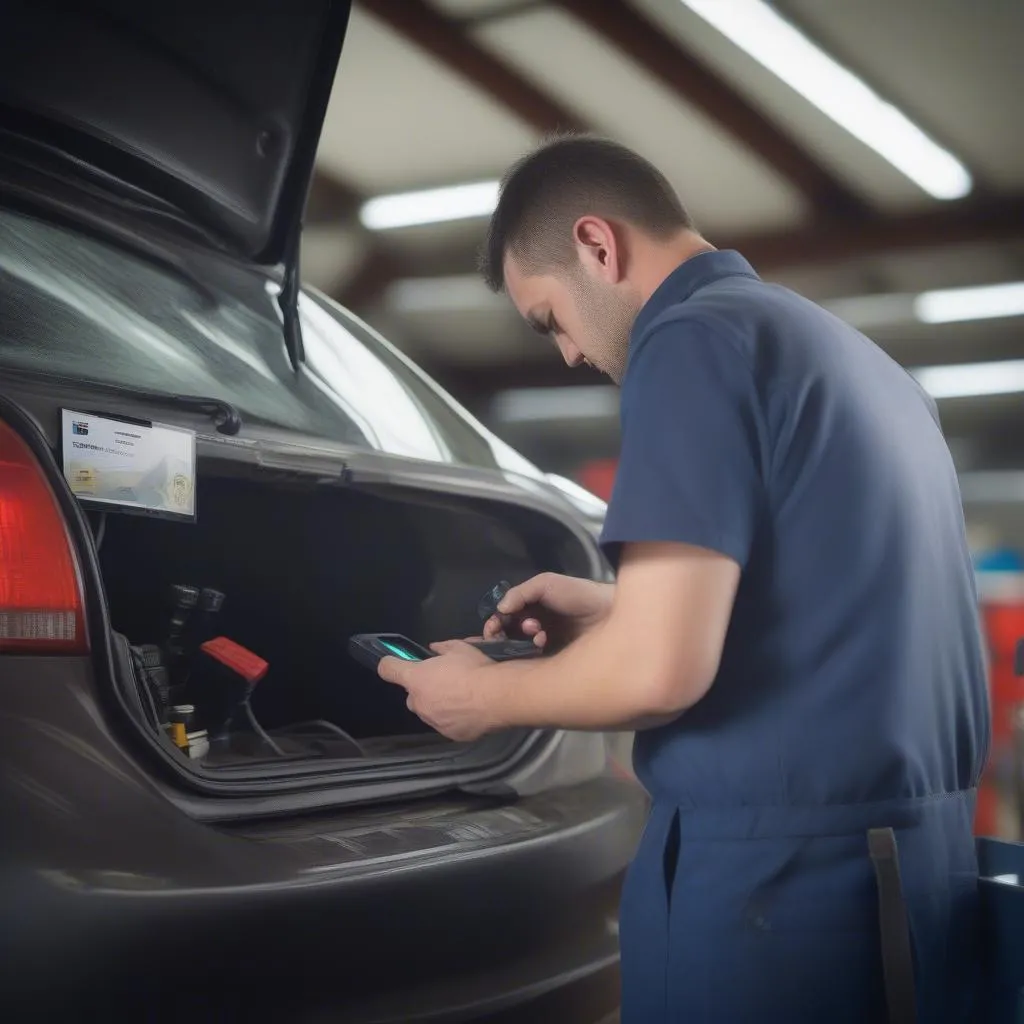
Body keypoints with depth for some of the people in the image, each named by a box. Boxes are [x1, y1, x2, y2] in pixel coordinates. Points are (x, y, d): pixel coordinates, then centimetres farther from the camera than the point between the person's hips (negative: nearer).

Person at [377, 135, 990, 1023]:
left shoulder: (696, 340, -12)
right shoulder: (857, 358, 17)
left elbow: (659, 671, -21)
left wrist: (482, 698, -3)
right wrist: (613, 613, 22)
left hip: (778, 865, -9)